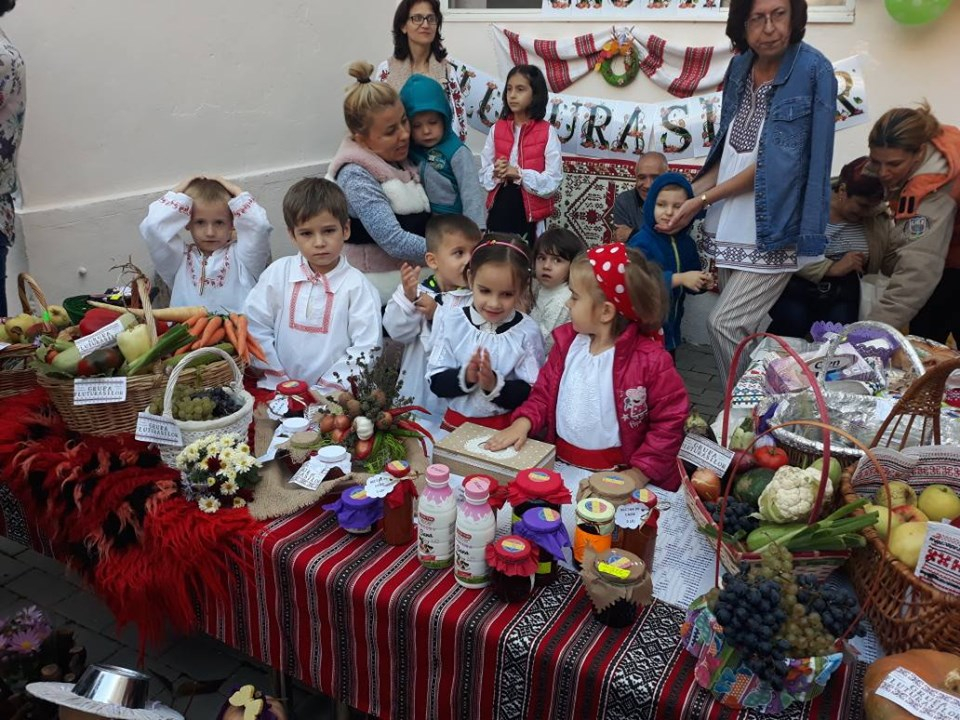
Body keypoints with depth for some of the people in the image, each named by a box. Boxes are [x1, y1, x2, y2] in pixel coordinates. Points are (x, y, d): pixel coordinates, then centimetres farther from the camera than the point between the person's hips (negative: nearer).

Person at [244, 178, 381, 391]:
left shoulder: (357, 285, -5)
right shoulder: (278, 273, 3)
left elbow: (366, 348, -7)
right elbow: (256, 326, 4)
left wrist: (325, 390, -10)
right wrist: (279, 382, -1)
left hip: (332, 394, -2)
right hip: (279, 388, 3)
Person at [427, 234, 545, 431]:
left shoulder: (527, 332, -6)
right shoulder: (453, 320, 0)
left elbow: (532, 394, -6)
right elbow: (436, 381, 0)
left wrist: (495, 384, -20)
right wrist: (464, 377, -17)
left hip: (505, 427, -1)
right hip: (456, 421, 2)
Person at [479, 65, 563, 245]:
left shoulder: (547, 132, -6)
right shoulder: (497, 129, 5)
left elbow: (553, 181, -11)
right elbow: (483, 174, 8)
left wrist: (520, 174, -21)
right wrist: (495, 172, -14)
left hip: (530, 211, -3)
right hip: (499, 207, 3)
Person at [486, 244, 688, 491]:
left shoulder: (650, 360, -12)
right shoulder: (567, 341, 4)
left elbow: (669, 421, -7)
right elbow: (544, 392, 13)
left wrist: (640, 474, -9)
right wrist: (524, 422, -4)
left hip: (615, 476, -4)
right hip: (561, 465, 4)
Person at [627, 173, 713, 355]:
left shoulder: (687, 243, 4)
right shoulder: (641, 243, -19)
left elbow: (689, 282, 14)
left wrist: (703, 282, -9)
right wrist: (679, 278, -33)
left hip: (670, 329, 7)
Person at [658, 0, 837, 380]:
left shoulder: (814, 70, -14)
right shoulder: (740, 66, 5)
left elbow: (775, 164, -16)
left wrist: (703, 200, -15)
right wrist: (689, 192, 3)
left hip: (772, 230, -6)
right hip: (729, 226, 6)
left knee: (724, 324, -9)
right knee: (741, 332, 13)